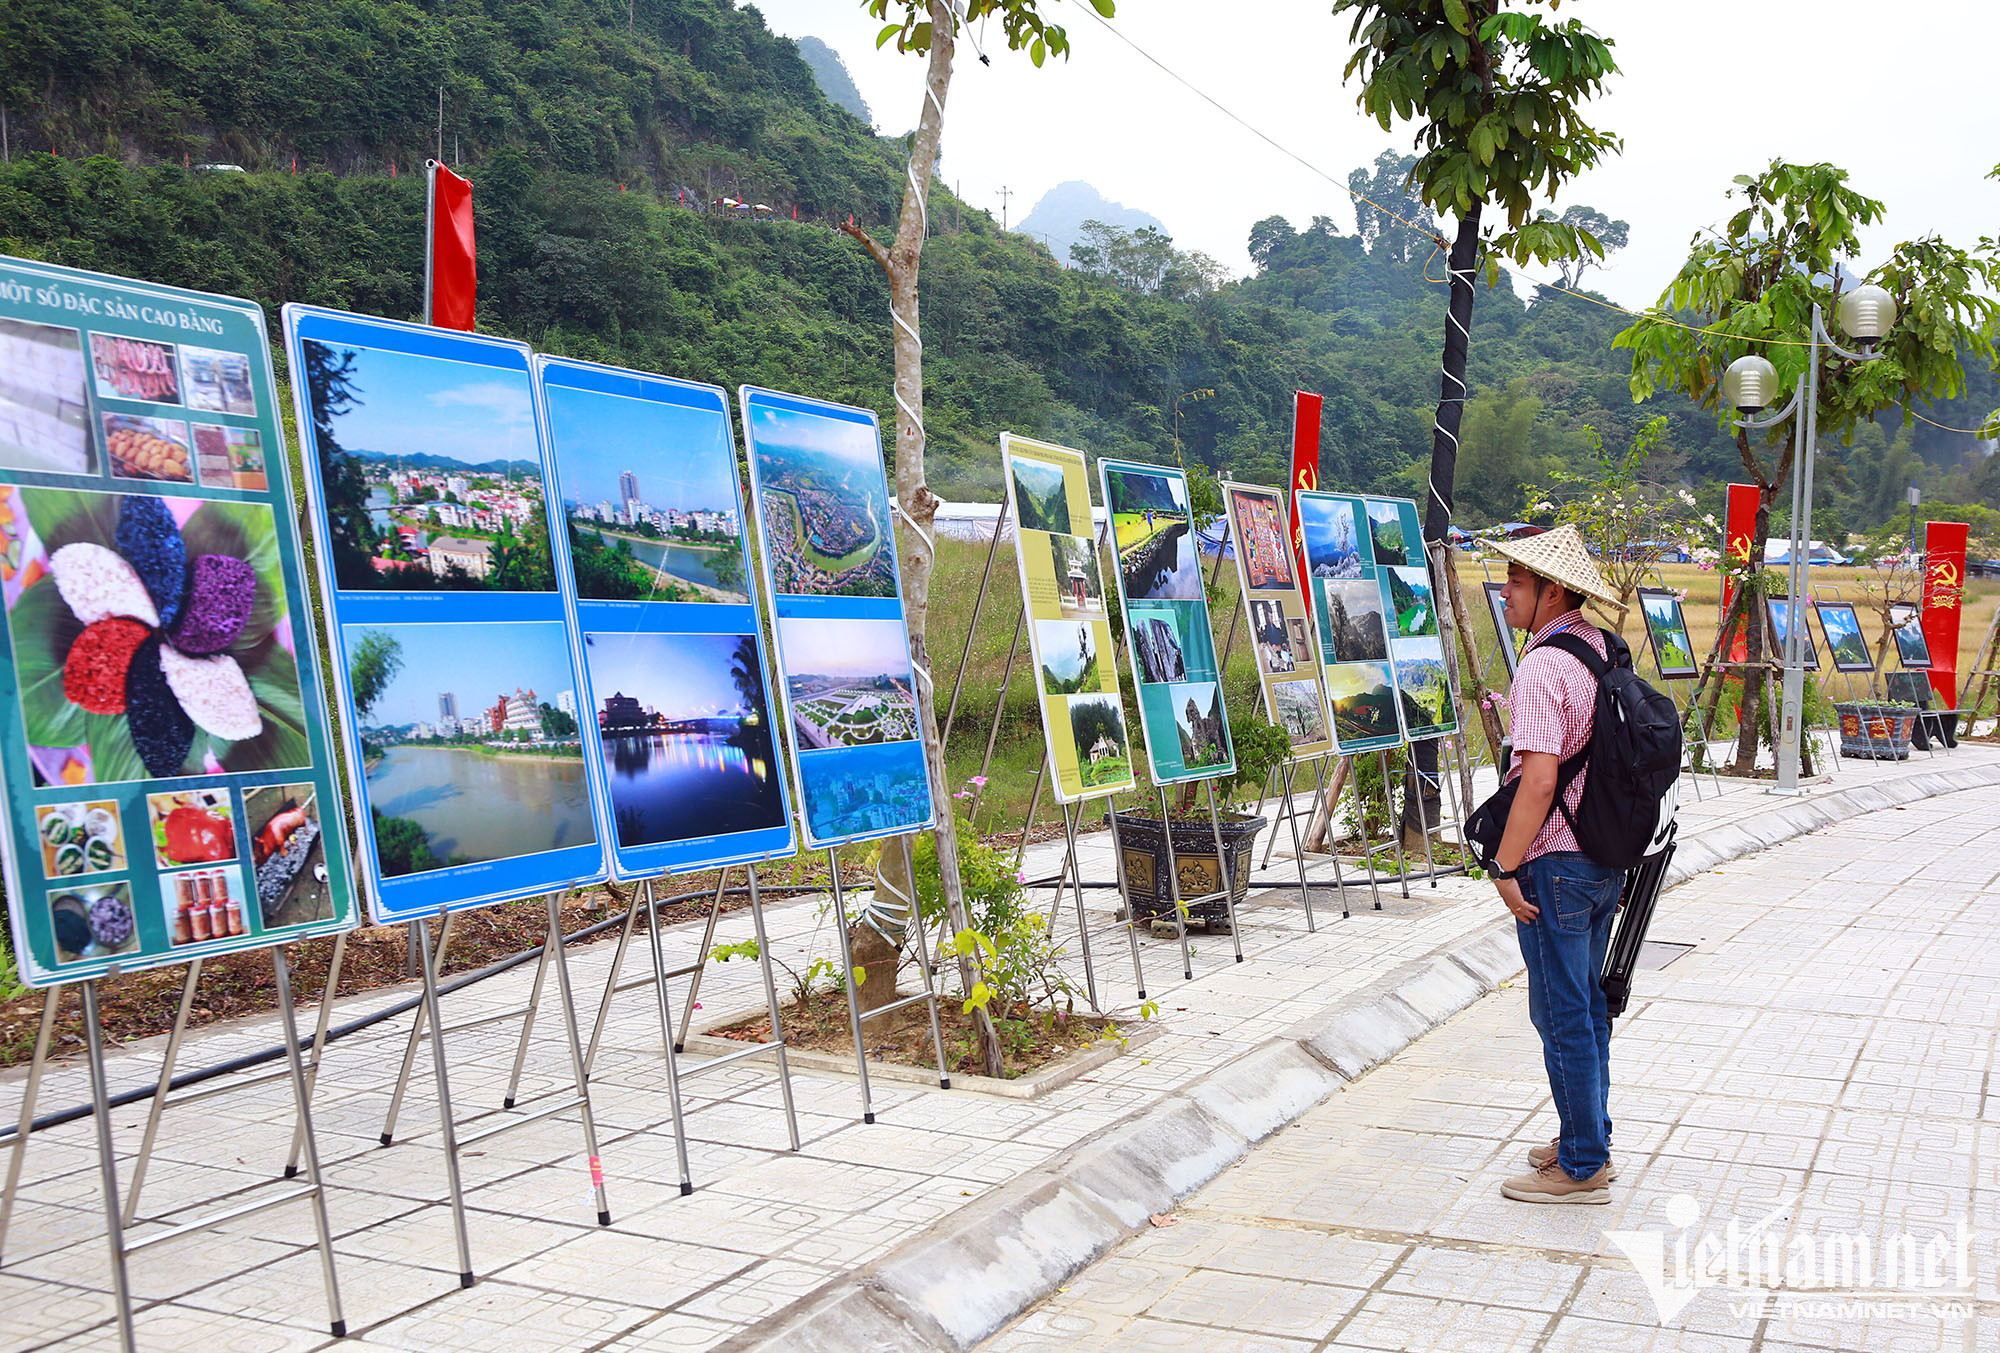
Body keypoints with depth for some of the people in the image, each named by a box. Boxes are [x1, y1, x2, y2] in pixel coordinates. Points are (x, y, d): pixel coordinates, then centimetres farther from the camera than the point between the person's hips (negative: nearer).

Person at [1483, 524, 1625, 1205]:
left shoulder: (1542, 667, -19)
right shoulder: (1605, 650, 9)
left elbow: (1539, 780, -26)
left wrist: (1506, 867, -19)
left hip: (1556, 861, -9)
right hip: (1606, 856, 9)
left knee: (1562, 1014, 1)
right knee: (1587, 1004, 19)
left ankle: (1581, 1168, 10)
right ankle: (1589, 1141, 30)